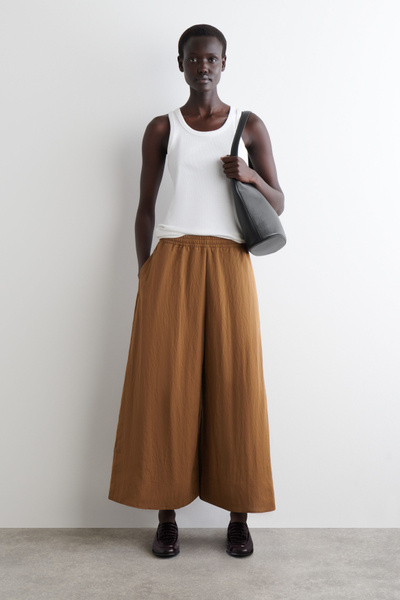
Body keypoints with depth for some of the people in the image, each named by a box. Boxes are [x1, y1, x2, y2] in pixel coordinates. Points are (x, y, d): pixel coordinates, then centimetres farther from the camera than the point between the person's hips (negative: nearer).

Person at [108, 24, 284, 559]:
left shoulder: (250, 126, 12)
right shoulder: (161, 129, 11)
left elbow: (279, 205, 13)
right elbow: (145, 207, 10)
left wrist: (250, 175, -7)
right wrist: (144, 273, 3)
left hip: (228, 264, 0)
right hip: (171, 261, 0)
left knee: (234, 385, -1)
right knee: (165, 385, -2)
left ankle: (239, 516, 13)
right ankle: (167, 514, 12)